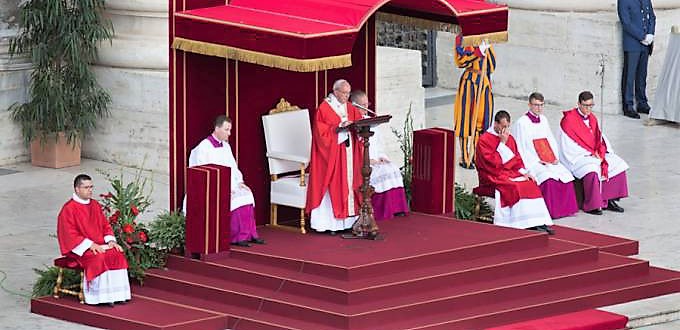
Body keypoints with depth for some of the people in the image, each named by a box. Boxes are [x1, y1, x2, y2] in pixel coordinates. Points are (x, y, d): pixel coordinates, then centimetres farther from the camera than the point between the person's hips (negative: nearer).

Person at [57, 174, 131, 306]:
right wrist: (90, 245, -22)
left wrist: (110, 241, -4)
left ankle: (117, 294, -19)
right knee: (98, 258, -33)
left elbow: (105, 225, 16)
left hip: (99, 244, 7)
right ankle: (101, 296, -28)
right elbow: (70, 234, -14)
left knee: (118, 253, -19)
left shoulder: (95, 205, 13)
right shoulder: (68, 209, -9)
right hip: (79, 248, -6)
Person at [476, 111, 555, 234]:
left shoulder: (509, 138, 14)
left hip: (512, 173, 7)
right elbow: (492, 163, -17)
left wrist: (524, 172, 0)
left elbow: (517, 158, 18)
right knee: (514, 188, -31)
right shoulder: (484, 140, -8)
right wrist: (502, 143, -16)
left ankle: (539, 223, -25)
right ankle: (527, 224, -32)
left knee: (531, 185, -17)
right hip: (495, 177, -7)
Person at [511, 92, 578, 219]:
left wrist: (555, 157, 4)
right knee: (548, 178, -32)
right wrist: (537, 161, -14)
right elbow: (521, 148, -8)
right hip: (531, 163, -7)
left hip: (549, 161, 7)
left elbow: (551, 141, 21)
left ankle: (565, 209, -8)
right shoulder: (521, 123, -5)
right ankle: (550, 212, -24)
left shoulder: (543, 120, 17)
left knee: (566, 175, -17)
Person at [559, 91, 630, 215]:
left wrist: (600, 153, -7)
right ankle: (591, 206, -25)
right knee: (592, 170, -35)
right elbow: (568, 144, -15)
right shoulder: (569, 119, -12)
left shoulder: (592, 118, 11)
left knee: (618, 165, -7)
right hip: (577, 156, -8)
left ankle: (609, 200, -2)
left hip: (595, 154, 8)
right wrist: (591, 153, -16)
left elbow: (600, 138, 14)